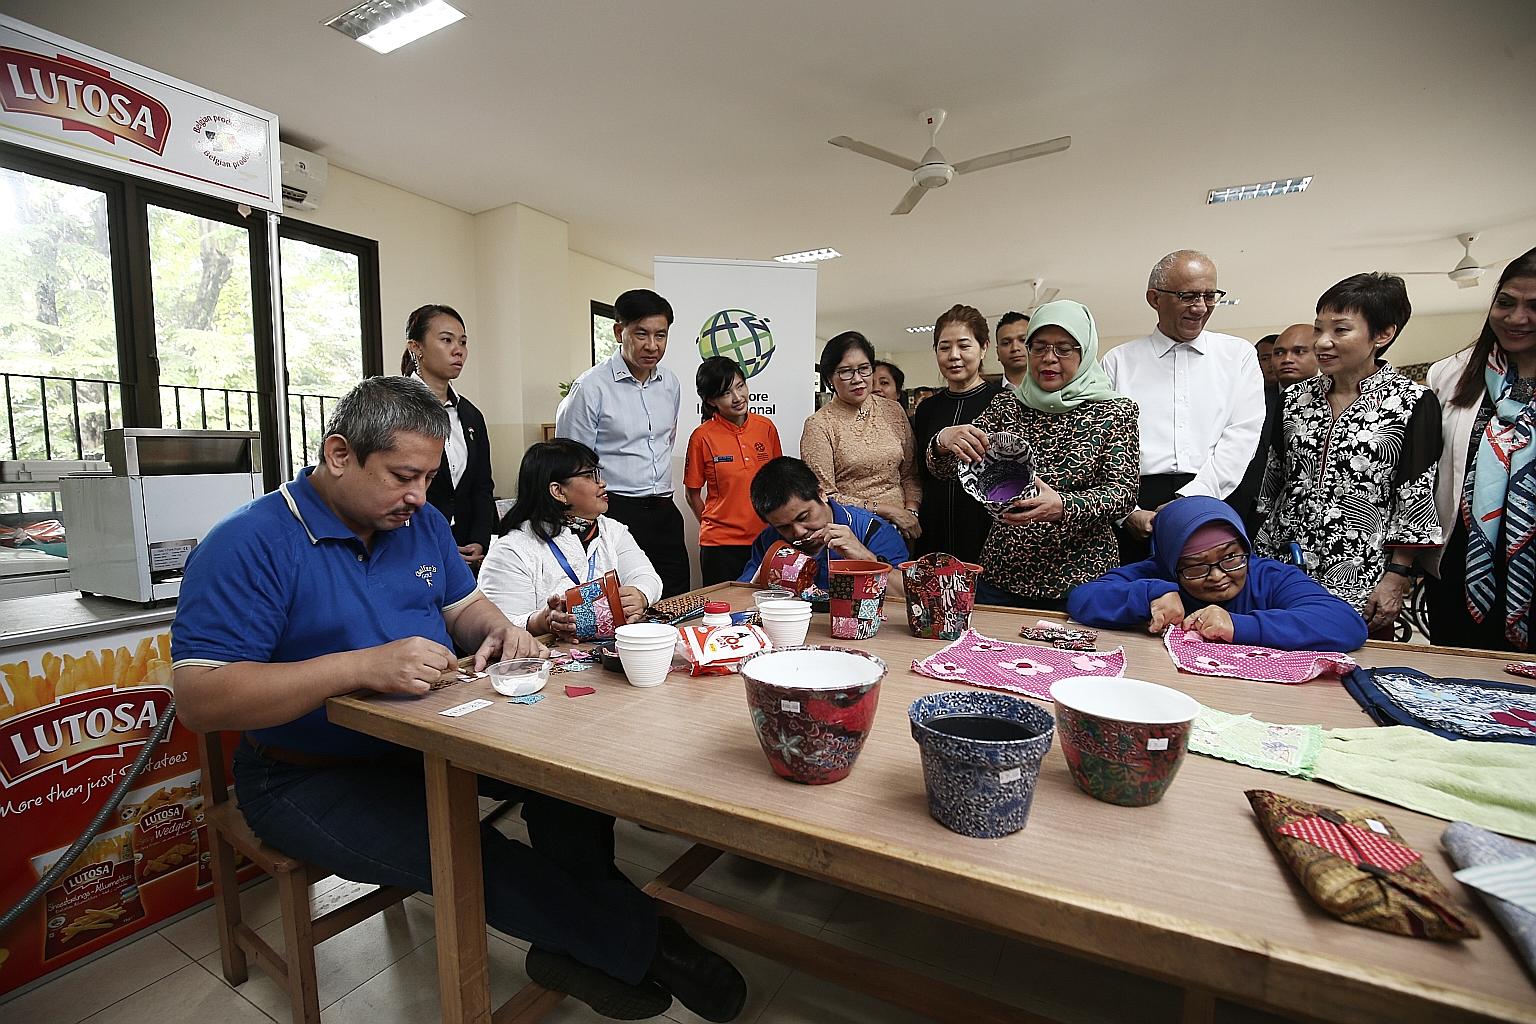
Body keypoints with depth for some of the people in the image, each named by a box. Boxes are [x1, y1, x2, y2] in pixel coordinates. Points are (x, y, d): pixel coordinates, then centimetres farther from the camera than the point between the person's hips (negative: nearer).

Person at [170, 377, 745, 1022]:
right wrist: (360, 666, -36)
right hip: (311, 776, -6)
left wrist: (498, 630, -10)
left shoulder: (422, 522, 4)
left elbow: (463, 605, 14)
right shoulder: (250, 544, -18)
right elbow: (198, 700, -24)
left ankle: (578, 946, 3)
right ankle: (640, 944, -8)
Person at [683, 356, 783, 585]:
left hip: (765, 540, 3)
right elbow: (693, 495, 2)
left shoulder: (766, 427, 3)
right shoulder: (702, 437, -7)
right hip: (720, 545, -3)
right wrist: (715, 527, 6)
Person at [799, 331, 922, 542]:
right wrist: (886, 510, -11)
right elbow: (824, 496, -9)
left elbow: (909, 474, 14)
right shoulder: (818, 425, -6)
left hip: (901, 527, 3)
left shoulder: (893, 411, 9)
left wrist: (911, 512, -4)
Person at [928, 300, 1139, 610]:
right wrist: (944, 442, -25)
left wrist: (1063, 506, -31)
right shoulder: (1006, 405, 5)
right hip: (1001, 577, 2)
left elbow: (1124, 491, -11)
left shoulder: (1115, 410, -1)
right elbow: (944, 469, -1)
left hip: (1080, 584, -2)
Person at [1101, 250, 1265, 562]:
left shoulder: (1239, 354, 14)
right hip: (1139, 505, -1)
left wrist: (1189, 499, -11)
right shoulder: (1119, 361, 10)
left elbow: (1242, 435, 2)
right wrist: (1129, 510, -10)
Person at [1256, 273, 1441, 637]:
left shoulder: (1413, 403, -3)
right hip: (1283, 570, 3)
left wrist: (1397, 576, -9)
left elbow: (1418, 501, -5)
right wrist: (1260, 560, 10)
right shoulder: (1295, 398, 8)